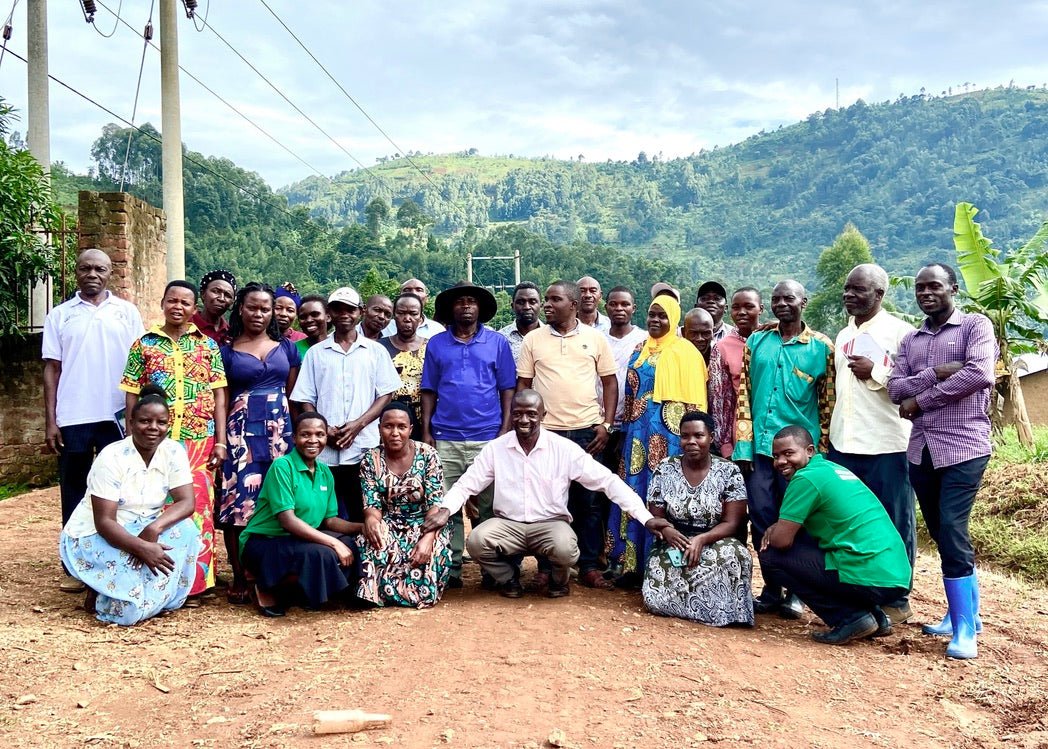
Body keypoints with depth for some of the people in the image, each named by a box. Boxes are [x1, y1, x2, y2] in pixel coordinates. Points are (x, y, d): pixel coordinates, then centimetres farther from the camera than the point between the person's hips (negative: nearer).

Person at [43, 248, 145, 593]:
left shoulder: (127, 312, 6)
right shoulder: (60, 315, 6)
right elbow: (52, 369, 5)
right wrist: (50, 421, -1)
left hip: (118, 415, 0)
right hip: (73, 418, 0)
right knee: (74, 491, 7)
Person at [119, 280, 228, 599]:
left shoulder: (208, 346, 8)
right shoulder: (144, 345, 7)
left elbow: (219, 396, 6)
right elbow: (132, 396, 6)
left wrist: (220, 441, -1)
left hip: (199, 442, 0)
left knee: (197, 509, 1)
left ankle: (193, 583, 11)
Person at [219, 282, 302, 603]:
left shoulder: (286, 347, 13)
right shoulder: (226, 351, 6)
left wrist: (296, 432, 8)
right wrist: (221, 438, -3)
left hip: (281, 430, 2)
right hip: (241, 431, -2)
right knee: (239, 504, -6)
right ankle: (239, 578, 4)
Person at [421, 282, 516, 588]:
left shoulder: (497, 342, 7)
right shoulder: (436, 343, 10)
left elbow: (507, 388, 6)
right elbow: (429, 390, 10)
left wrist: (505, 429, -3)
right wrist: (426, 431, 3)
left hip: (487, 437, -1)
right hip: (445, 439, 1)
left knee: (488, 507, 3)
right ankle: (451, 569, 11)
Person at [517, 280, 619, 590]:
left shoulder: (595, 338, 4)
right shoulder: (533, 339, 6)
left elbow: (609, 382, 7)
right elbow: (523, 385, 8)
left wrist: (606, 424, -1)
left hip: (587, 431, 0)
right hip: (546, 431, 0)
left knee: (589, 500, 6)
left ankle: (589, 566, 17)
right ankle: (546, 567, 16)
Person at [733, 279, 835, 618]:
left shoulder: (821, 347, 1)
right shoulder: (756, 341, 8)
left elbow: (827, 403, 2)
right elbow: (743, 393, 5)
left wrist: (821, 452, -1)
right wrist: (743, 444, -2)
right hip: (759, 446, 3)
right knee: (762, 520, 6)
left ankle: (795, 592, 19)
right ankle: (771, 589, 19)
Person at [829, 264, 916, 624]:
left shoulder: (900, 332, -6)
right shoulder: (843, 336, 15)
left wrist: (876, 372, -15)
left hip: (887, 446, -6)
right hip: (843, 445, 7)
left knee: (893, 525, 4)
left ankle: (896, 600, 17)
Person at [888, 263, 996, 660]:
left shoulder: (975, 326, -2)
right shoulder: (910, 341, 14)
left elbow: (981, 374, -18)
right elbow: (894, 389, 3)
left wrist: (920, 399, -11)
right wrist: (935, 374, -15)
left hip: (964, 447, -6)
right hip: (921, 449, 6)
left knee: (951, 532, -12)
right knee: (943, 535, 13)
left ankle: (965, 627, -2)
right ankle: (966, 611, 28)